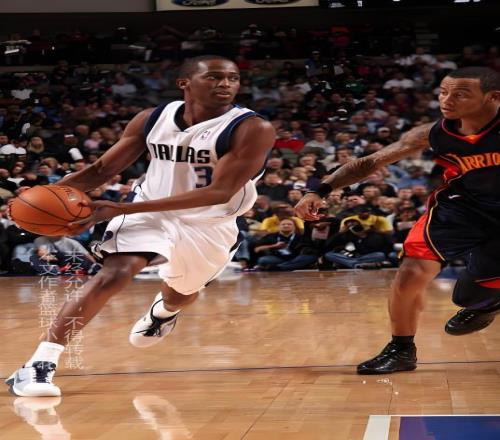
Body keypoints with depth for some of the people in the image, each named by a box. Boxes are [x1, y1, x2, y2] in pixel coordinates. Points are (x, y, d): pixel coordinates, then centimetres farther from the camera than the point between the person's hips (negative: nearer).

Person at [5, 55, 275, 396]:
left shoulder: (252, 129, -26)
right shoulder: (152, 119, -11)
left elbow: (220, 192, -33)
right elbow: (102, 170, -2)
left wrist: (122, 209, -38)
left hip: (210, 224, 0)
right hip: (148, 211, 0)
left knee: (180, 294, 24)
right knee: (113, 275, -23)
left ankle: (164, 311, 63)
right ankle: (41, 362, -23)